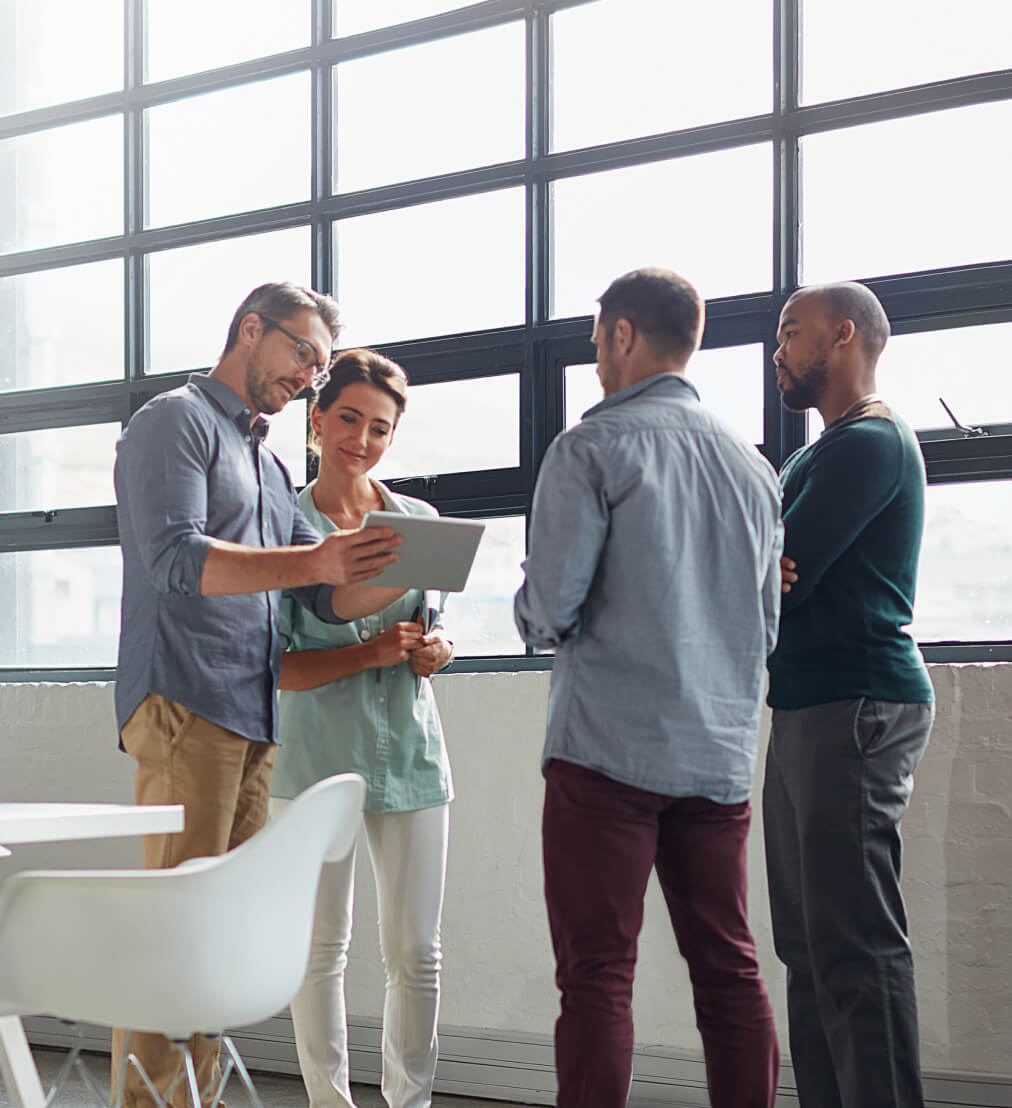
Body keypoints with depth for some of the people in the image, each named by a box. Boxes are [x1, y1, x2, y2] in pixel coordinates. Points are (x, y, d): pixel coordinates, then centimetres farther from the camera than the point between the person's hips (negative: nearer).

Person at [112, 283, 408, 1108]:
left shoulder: (269, 466, 27)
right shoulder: (176, 422, 1)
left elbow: (332, 598, 20)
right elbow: (176, 559, -15)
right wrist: (311, 561, -25)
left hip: (253, 720, 8)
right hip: (184, 704, -8)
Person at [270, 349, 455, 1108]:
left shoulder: (419, 520, 11)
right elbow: (276, 667, -6)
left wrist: (436, 651, -7)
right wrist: (370, 653, -19)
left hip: (410, 752, 3)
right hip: (318, 754, -3)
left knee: (416, 951, 3)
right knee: (321, 946, 1)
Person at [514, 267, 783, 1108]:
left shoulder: (592, 449, -6)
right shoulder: (752, 465, 12)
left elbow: (550, 609, -11)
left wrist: (533, 612, 11)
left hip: (610, 747, -5)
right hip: (722, 752, 6)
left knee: (598, 972, -4)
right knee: (729, 967, 9)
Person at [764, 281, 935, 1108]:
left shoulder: (870, 443, -10)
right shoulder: (828, 451, 22)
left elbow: (777, 577, -17)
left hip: (855, 707, -10)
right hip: (810, 709, 10)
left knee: (854, 944, -12)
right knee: (809, 940, 9)